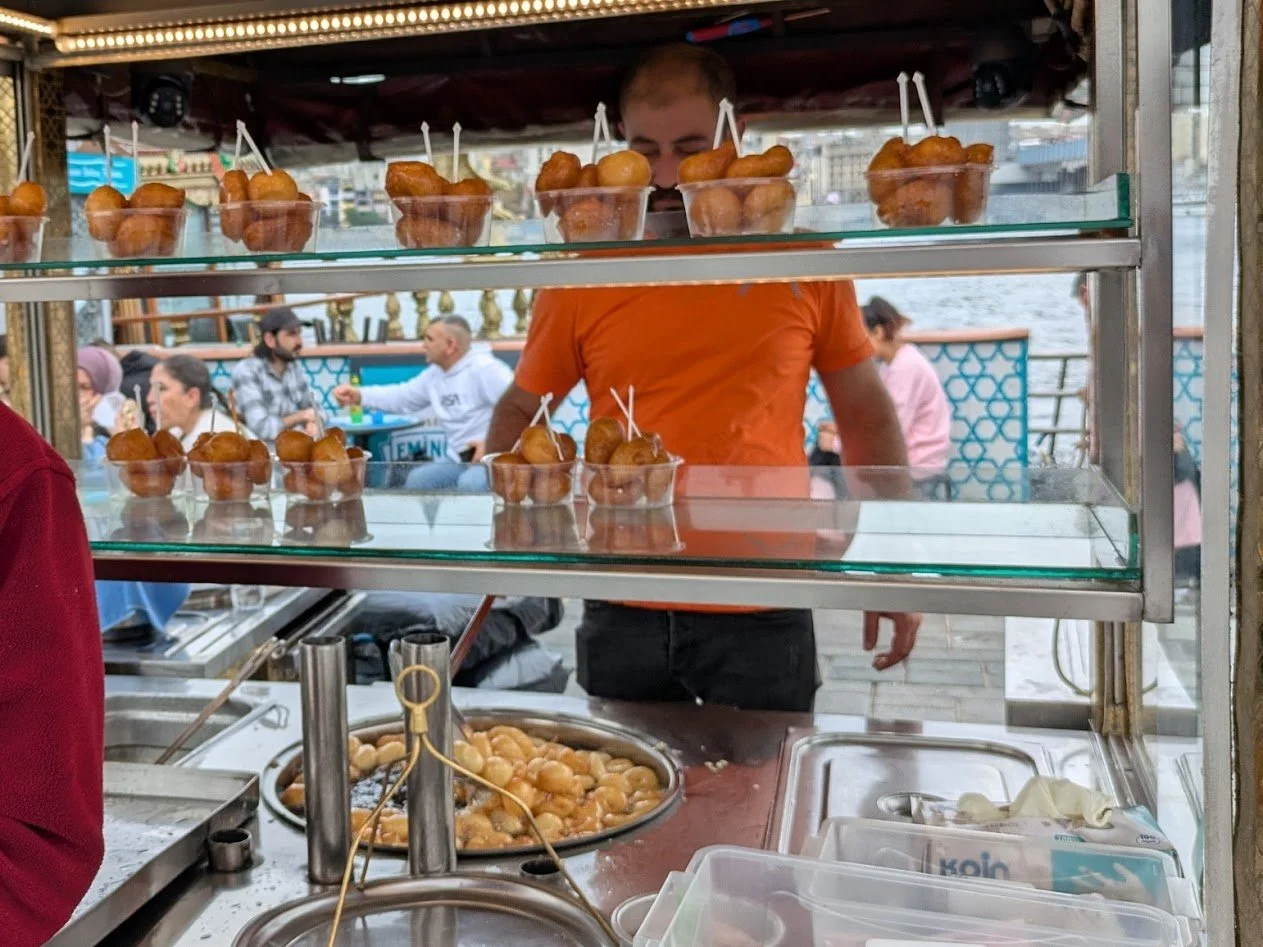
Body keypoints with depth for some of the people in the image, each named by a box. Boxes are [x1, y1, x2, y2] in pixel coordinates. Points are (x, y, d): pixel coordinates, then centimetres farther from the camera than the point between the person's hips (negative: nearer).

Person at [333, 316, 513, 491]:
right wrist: (359, 396, 6)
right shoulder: (434, 375, 12)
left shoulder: (483, 369, -15)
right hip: (459, 459, 8)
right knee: (417, 480, -5)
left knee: (470, 484, -34)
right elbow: (401, 396, 18)